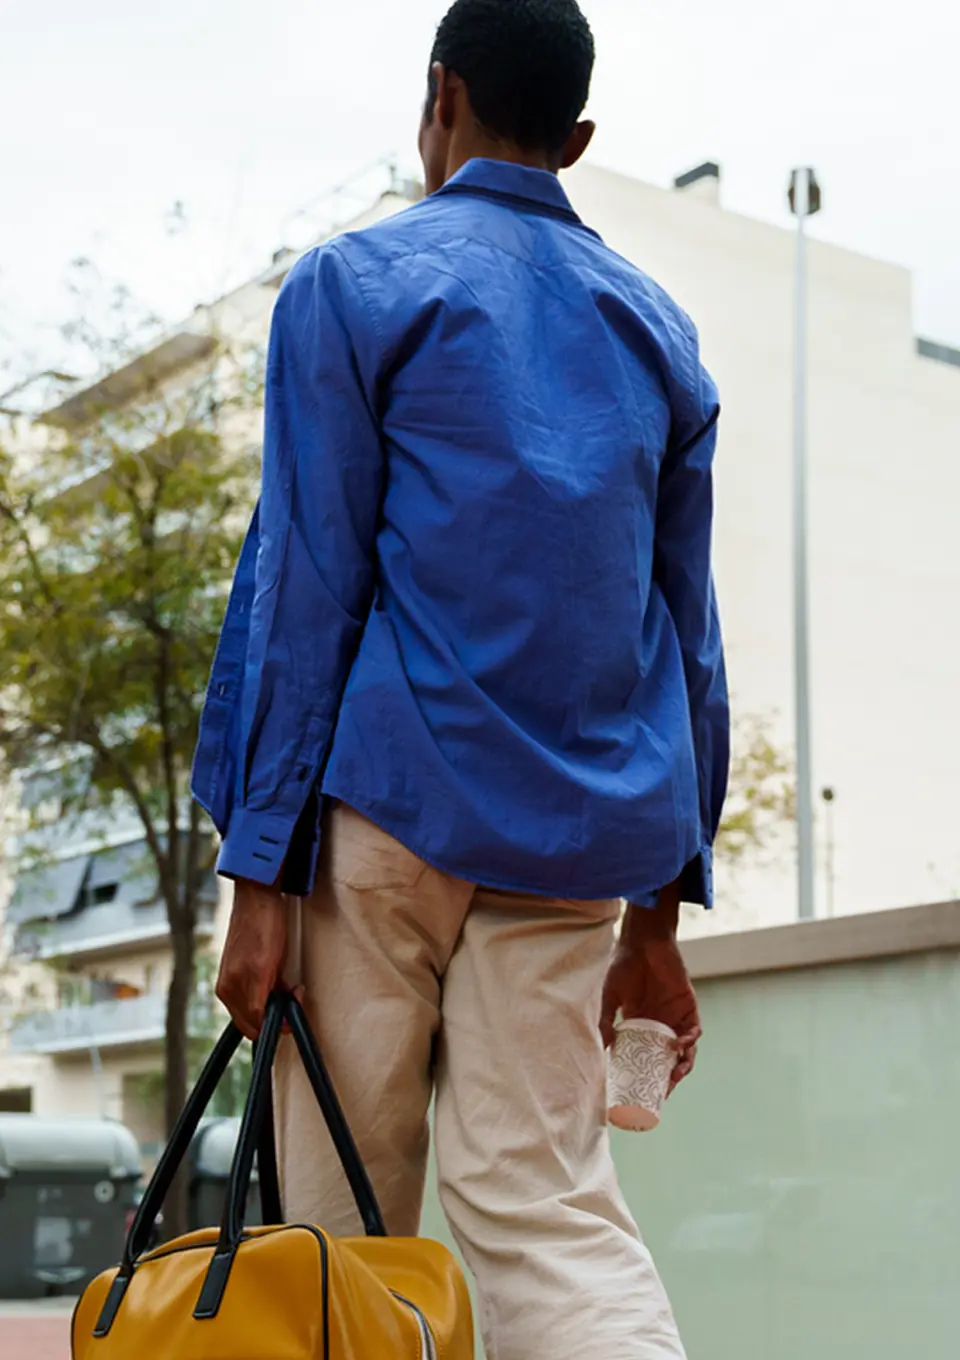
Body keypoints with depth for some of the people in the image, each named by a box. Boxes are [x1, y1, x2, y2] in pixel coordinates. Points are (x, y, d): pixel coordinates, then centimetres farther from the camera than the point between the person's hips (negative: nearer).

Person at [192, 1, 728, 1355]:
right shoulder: (657, 327, 16)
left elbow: (308, 582, -6)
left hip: (390, 799, -4)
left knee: (347, 1221, 5)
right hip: (581, 826, 4)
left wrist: (261, 868, -6)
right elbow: (684, 622, 15)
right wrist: (660, 905, 18)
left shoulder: (354, 283, 1)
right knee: (552, 1205, 4)